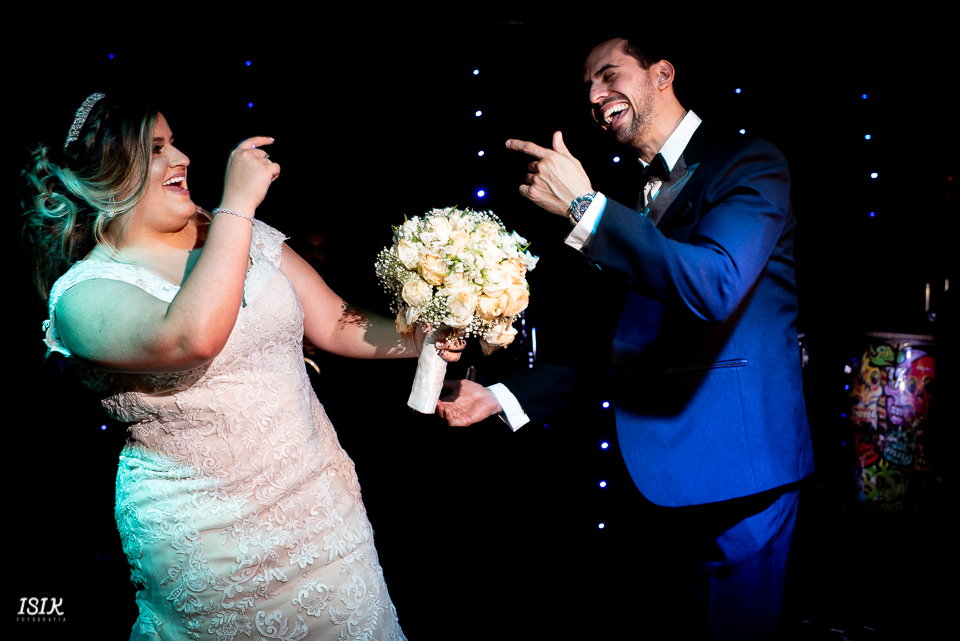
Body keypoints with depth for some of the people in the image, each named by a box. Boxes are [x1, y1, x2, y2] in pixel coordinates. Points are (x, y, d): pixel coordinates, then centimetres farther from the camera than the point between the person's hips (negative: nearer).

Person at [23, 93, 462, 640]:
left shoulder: (240, 237, 2)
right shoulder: (82, 292, -15)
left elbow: (335, 323, 4)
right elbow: (191, 338, -36)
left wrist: (433, 336, -10)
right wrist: (239, 202, -29)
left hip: (321, 498, 5)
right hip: (205, 534, -5)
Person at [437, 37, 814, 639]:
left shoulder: (749, 163, -9)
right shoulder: (637, 195, 13)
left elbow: (714, 286, -29)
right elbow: (607, 337, 13)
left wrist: (583, 206, -26)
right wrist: (503, 397, 4)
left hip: (735, 463, -6)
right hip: (657, 466, 7)